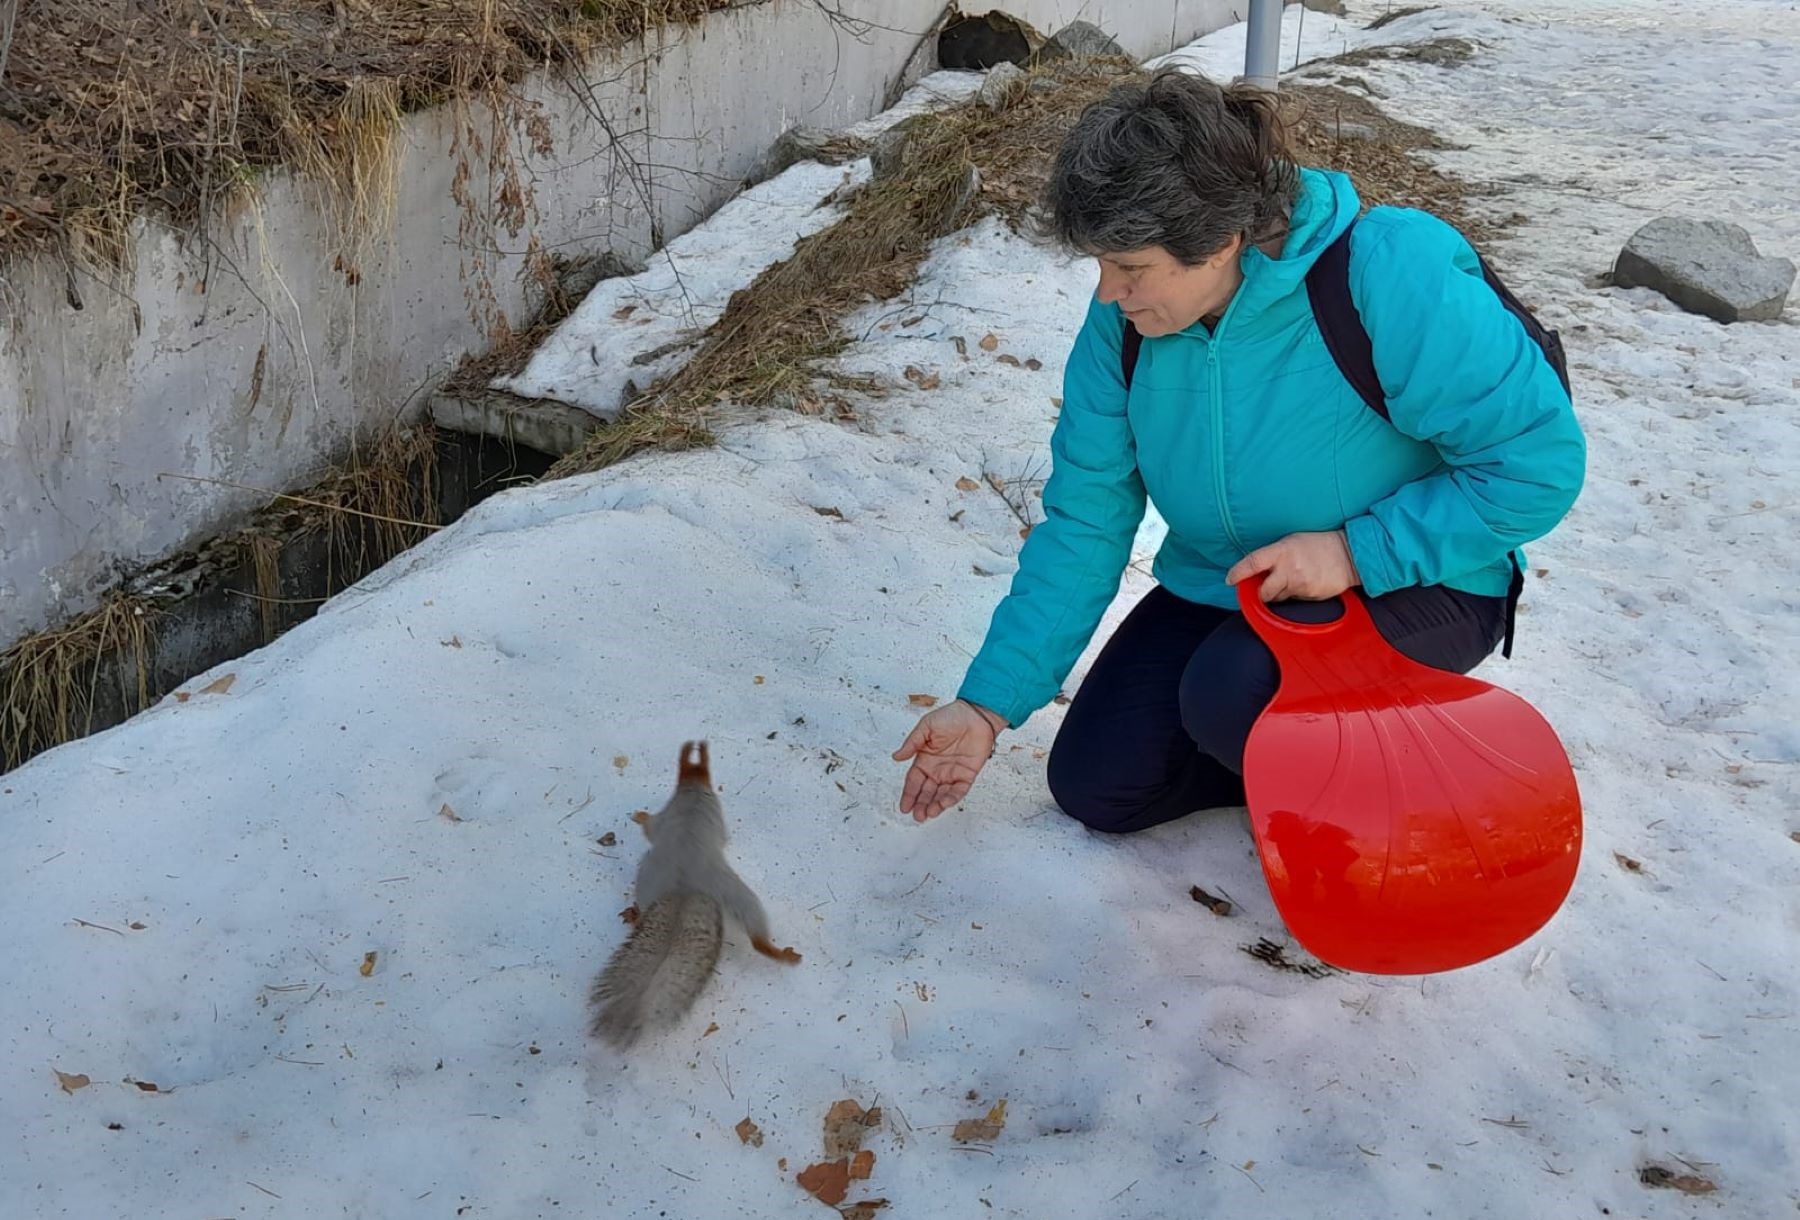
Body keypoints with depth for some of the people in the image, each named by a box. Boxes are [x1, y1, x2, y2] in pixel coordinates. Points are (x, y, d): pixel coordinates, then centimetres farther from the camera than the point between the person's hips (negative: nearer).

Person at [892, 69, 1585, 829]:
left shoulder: (1391, 276, -29)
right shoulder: (1125, 318, -13)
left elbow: (1540, 459, -24)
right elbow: (1084, 519, -8)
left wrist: (1355, 553, -28)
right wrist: (987, 705, -11)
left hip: (1412, 585, -5)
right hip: (1222, 589, 6)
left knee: (1235, 695, -33)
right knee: (1093, 785, -2)